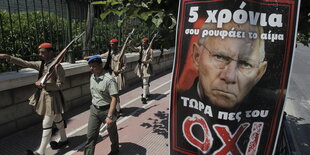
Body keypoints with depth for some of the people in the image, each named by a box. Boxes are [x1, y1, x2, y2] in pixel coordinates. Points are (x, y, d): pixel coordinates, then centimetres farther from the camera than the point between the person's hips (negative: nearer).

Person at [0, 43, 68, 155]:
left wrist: (44, 85, -25)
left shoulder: (57, 67, -18)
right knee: (57, 119, 20)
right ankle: (63, 140, 38)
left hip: (53, 97, -8)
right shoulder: (41, 64, 5)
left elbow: (60, 85, -18)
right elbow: (25, 63, 5)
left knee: (46, 124, -1)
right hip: (43, 95, 8)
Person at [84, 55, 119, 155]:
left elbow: (114, 98, -24)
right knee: (90, 135, 7)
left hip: (106, 110, -5)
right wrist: (93, 106, 17)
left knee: (112, 133, 18)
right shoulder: (92, 77, 0)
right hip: (94, 109, 6)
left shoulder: (109, 79, -23)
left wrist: (110, 116, -26)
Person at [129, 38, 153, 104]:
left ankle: (144, 97, -8)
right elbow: (134, 49, -7)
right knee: (145, 82, 20)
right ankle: (147, 93, 37)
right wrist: (131, 45, -25)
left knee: (145, 82, -10)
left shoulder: (150, 50, -8)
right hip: (141, 66, 6)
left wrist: (146, 61, -26)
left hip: (146, 67, -6)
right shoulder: (140, 48, 6)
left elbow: (151, 59, -9)